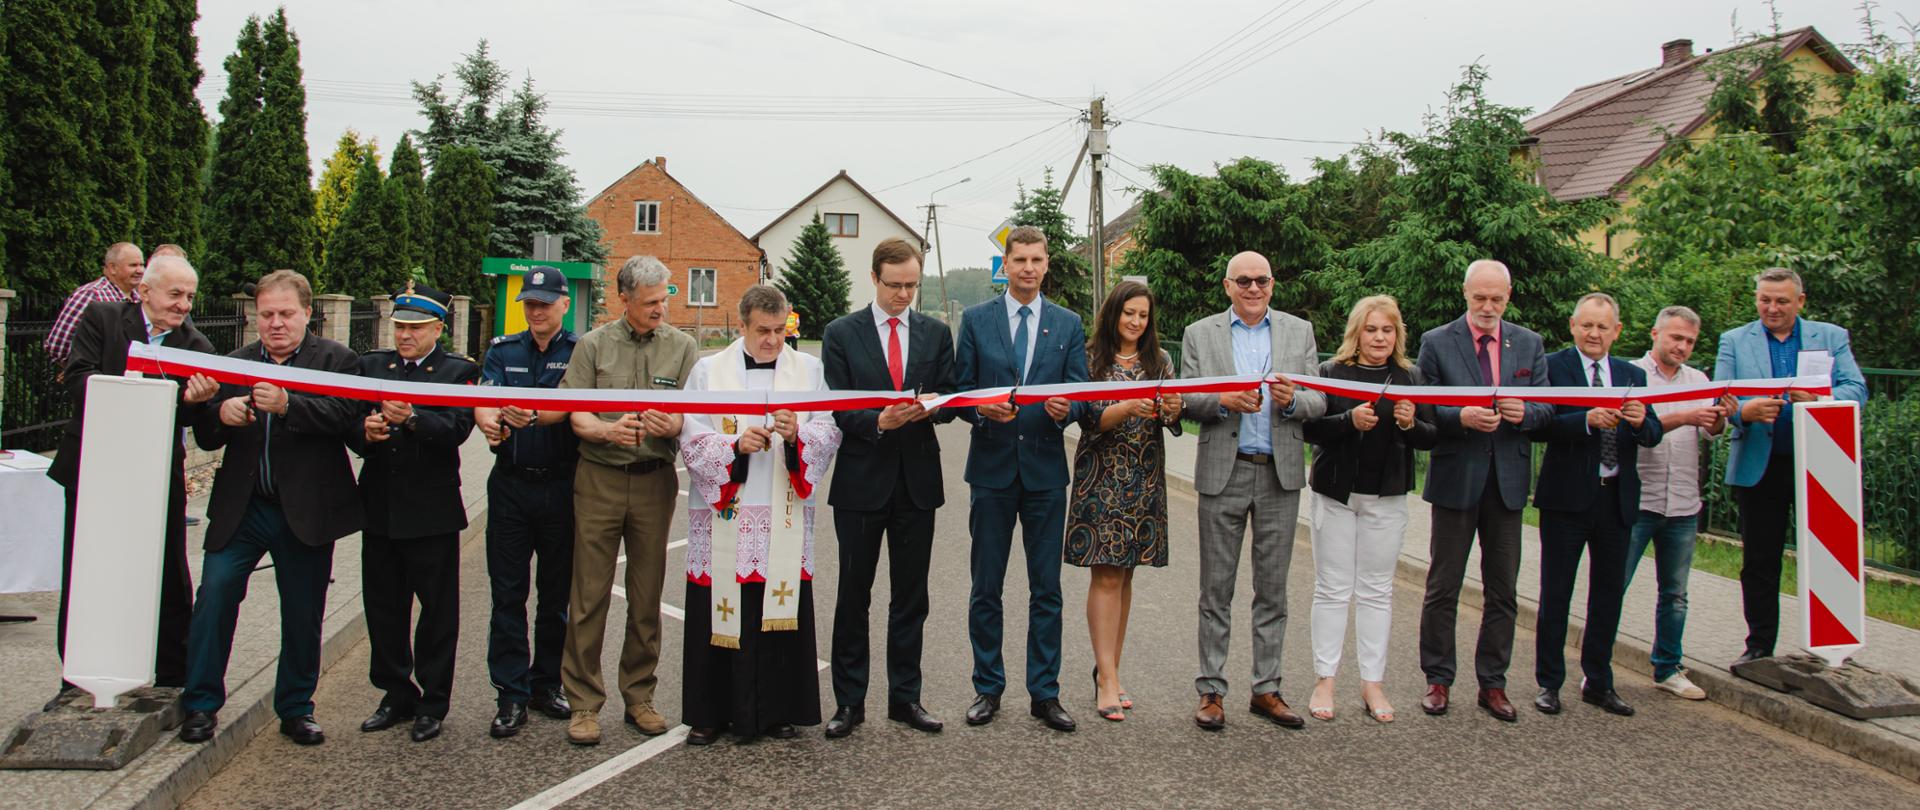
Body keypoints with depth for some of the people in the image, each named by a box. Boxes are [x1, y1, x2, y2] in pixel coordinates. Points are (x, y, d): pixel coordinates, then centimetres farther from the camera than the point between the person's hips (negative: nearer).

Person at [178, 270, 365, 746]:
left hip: (306, 511, -2)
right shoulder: (234, 364, 10)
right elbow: (205, 439, 7)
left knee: (303, 613, 7)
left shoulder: (337, 361, -1)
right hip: (242, 508, 2)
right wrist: (220, 415, -15)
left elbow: (345, 414, -19)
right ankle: (201, 704, 8)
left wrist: (287, 405, -33)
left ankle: (296, 709, 23)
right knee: (215, 595, -7)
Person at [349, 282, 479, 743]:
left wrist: (412, 419, -31)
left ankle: (433, 703, 15)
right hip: (380, 508, 4)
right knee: (383, 608, 11)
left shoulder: (459, 371, 0)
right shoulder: (372, 365, 13)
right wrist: (365, 432, -18)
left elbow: (456, 429, -15)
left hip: (431, 510, -4)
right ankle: (396, 694, 26)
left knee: (437, 610, 4)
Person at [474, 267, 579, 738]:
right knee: (507, 593, 2)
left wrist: (534, 416, -39)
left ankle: (546, 682, 23)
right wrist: (488, 421, -31)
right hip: (510, 483, 2)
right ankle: (511, 694, 9)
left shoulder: (579, 351, -1)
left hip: (561, 484, -2)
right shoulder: (503, 350, 9)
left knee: (556, 592, 9)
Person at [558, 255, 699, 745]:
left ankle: (639, 697, 20)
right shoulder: (594, 345, 4)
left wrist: (673, 426, -22)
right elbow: (572, 411, -1)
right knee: (589, 594, 0)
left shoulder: (682, 347, 5)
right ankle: (584, 703, 9)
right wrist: (608, 431, -20)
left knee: (647, 595, 7)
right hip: (599, 479, -1)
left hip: (655, 480, 1)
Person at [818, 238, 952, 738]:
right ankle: (849, 701, 14)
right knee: (853, 596, 5)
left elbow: (949, 394, 7)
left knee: (911, 597, 9)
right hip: (861, 481, -2)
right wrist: (878, 421, -22)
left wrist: (931, 405, -16)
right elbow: (836, 409, -5)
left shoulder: (936, 333, 8)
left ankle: (905, 697, 20)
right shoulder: (841, 334, 1)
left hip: (917, 481, 2)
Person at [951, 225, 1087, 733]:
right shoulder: (975, 320, 5)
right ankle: (987, 689, 18)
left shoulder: (1068, 324, 9)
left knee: (1046, 589, 5)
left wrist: (1065, 409, -17)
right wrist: (982, 409, -18)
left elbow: (1079, 392, 5)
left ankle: (1044, 693, 14)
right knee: (985, 588, 6)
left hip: (1045, 467, 1)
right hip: (992, 467, -1)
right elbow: (960, 391, 3)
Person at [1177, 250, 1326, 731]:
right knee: (1217, 588, 4)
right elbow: (1185, 402, 0)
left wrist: (1292, 400, -17)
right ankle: (1212, 691, 11)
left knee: (1272, 588, 8)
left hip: (1280, 474, 2)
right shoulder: (1200, 335, 5)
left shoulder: (1299, 332, 9)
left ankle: (1266, 690, 17)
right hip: (1223, 473, -2)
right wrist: (1223, 401, -18)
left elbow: (1319, 401, 4)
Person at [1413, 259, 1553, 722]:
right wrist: (1462, 418, -21)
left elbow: (1547, 408, 7)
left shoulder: (1529, 344, 9)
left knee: (1503, 591, 8)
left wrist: (1524, 413, -15)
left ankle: (1492, 683, 19)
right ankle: (1437, 679, 15)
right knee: (1443, 588, 4)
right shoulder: (1436, 343, 0)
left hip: (1508, 480, 3)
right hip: (1456, 479, -3)